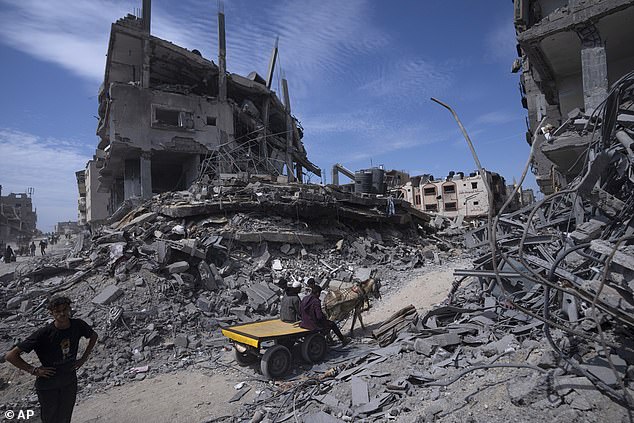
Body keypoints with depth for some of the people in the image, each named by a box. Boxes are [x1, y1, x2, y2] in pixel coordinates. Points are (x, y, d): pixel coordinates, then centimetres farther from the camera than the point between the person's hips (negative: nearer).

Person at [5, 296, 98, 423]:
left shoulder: (78, 325, -12)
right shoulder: (44, 333, -24)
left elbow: (94, 336, 9)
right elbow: (10, 356, -17)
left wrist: (83, 358, 2)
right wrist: (34, 370, -18)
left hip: (70, 382, 3)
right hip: (48, 385, -3)